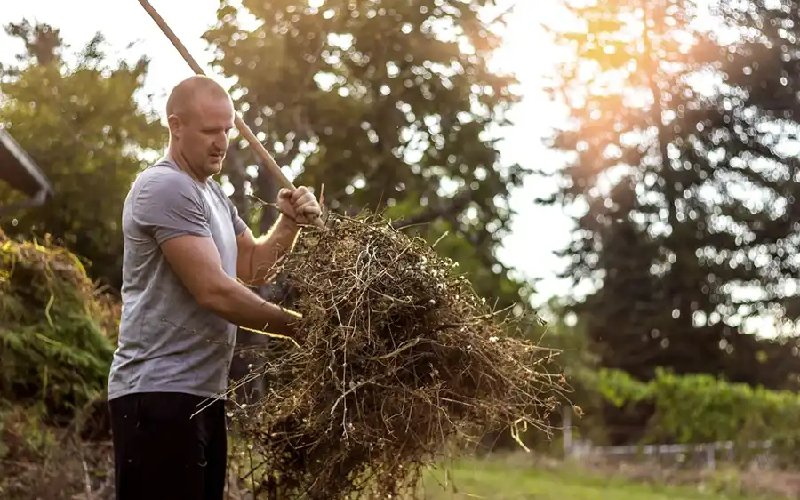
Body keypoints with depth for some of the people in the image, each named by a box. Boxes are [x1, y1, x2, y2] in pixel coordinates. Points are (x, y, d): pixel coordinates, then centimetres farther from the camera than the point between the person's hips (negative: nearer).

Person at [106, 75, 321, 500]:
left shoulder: (212, 192, 18)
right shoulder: (165, 187, -14)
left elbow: (253, 268, 19)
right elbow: (214, 290, -19)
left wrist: (290, 222, 1)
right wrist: (300, 326, -12)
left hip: (202, 393, 10)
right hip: (159, 394, -10)